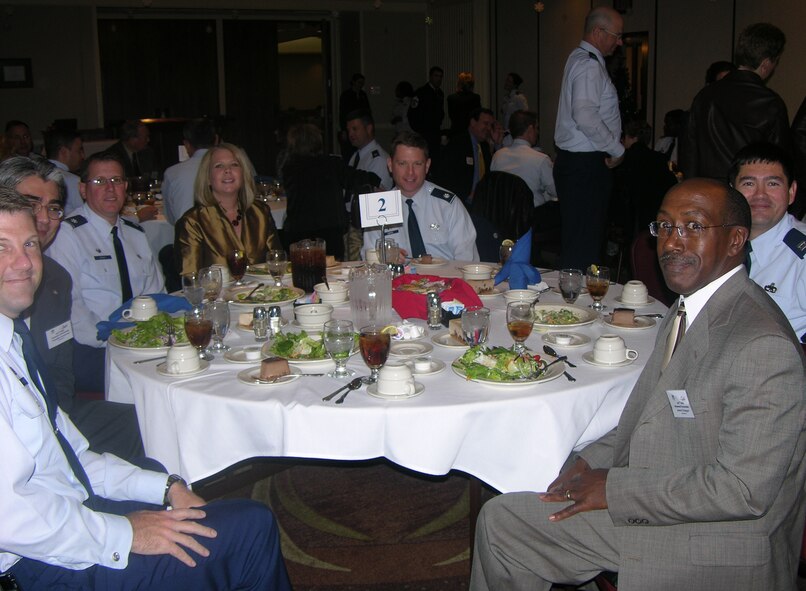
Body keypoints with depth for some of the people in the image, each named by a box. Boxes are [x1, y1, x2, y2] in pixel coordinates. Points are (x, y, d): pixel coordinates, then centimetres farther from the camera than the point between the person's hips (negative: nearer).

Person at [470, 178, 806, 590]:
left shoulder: (763, 346, -25)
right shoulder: (688, 308, 6)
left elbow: (743, 488, -26)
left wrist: (615, 487, -18)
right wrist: (594, 460, 0)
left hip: (715, 554, -8)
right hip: (648, 503, 8)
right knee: (500, 519, 7)